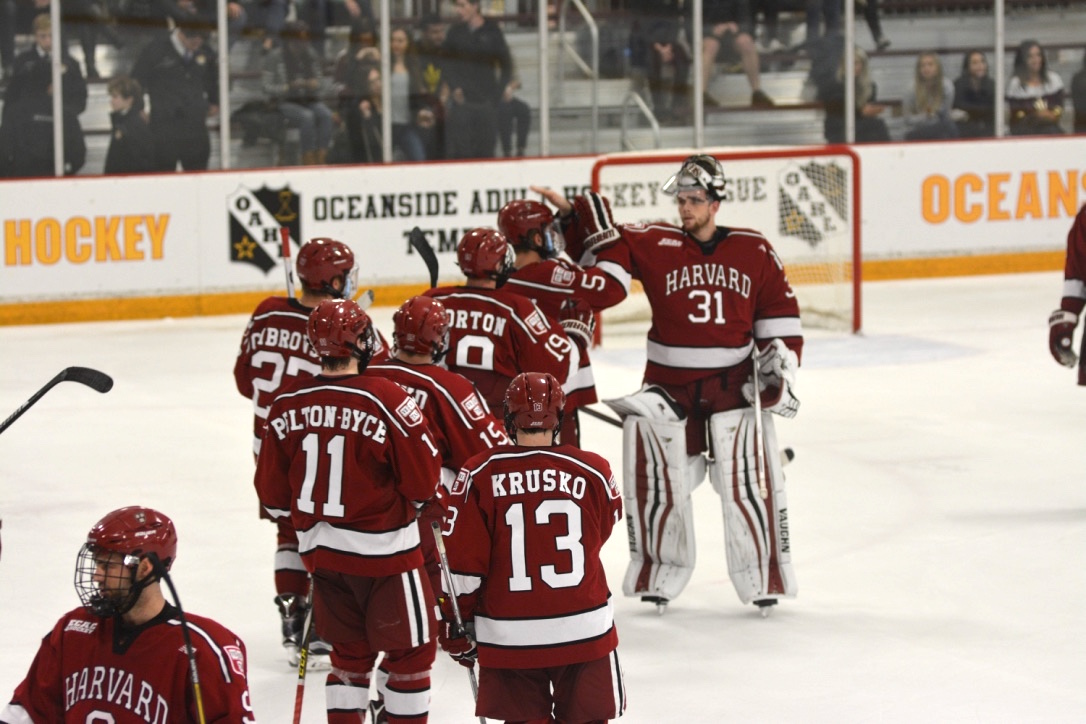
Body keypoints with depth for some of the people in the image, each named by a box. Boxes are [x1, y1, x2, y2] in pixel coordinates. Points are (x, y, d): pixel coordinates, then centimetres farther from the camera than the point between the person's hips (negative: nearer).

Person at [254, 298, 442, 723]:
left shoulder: (287, 406, -3)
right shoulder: (386, 400, -18)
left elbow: (272, 495, 5)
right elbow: (424, 482, -14)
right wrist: (424, 500, 9)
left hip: (322, 551, 5)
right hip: (383, 550, -5)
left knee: (349, 652, 18)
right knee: (410, 652, 9)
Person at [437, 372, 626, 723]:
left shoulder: (480, 475, -8)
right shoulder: (594, 472, -5)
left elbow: (462, 563, -6)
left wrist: (457, 624, 5)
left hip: (509, 637, 0)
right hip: (584, 629, 0)